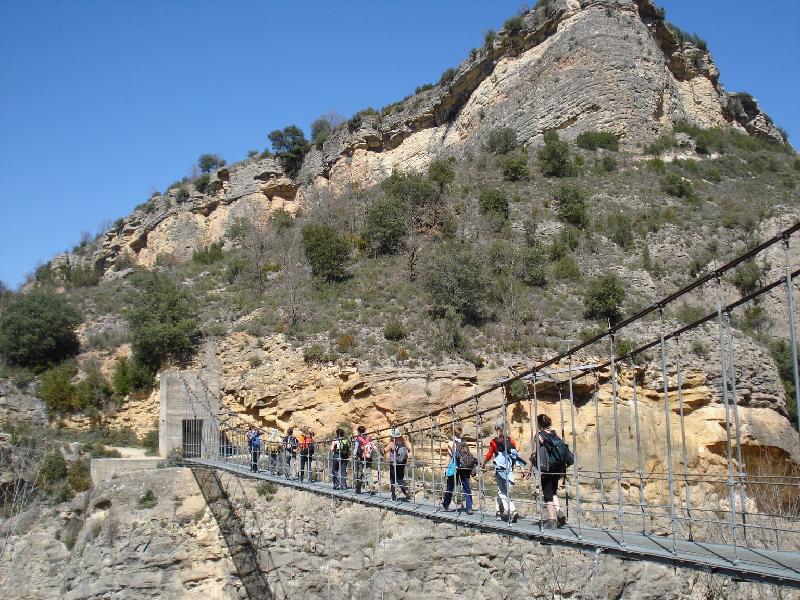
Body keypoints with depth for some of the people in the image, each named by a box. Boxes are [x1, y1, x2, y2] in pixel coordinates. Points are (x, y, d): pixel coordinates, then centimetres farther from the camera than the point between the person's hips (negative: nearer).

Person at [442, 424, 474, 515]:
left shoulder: (451, 443, -2)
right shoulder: (464, 443, 8)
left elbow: (449, 456, -5)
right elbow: (468, 456, 7)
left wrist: (447, 468, 0)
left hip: (455, 467, -3)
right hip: (465, 468, 3)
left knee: (450, 487, 12)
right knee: (466, 488, 2)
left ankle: (446, 504, 26)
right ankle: (469, 508, -5)